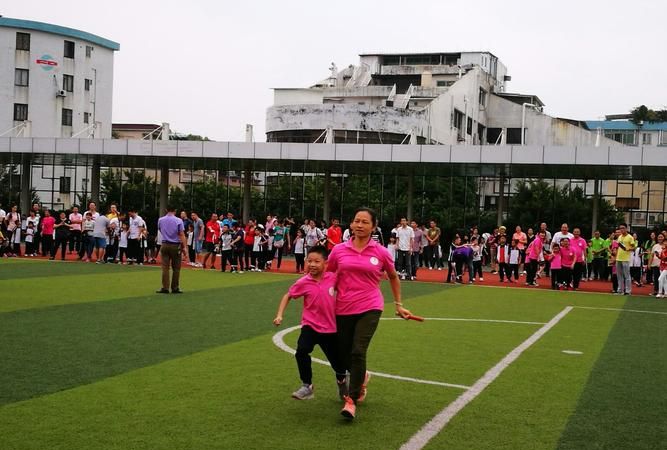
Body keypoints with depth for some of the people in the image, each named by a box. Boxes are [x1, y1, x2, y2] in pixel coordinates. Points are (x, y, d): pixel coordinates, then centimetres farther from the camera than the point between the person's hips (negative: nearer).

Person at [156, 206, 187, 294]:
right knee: (176, 268, 5)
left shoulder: (160, 220, 3)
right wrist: (184, 247, -9)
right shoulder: (178, 221, -8)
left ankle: (165, 288, -2)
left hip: (165, 245, 3)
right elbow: (182, 235, -11)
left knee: (165, 267, 2)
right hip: (176, 245, -3)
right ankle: (175, 288, 7)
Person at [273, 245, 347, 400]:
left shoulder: (333, 278, -11)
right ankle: (306, 386, -6)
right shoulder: (303, 282, -12)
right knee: (301, 351, -27)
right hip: (310, 325, -1)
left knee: (337, 363, 11)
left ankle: (342, 380, 48)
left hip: (330, 328, 1)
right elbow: (288, 296, 2)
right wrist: (279, 315, -6)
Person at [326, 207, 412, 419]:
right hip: (343, 309, 2)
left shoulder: (381, 252, -1)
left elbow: (393, 277, 15)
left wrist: (398, 304, 16)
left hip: (369, 308, -2)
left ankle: (352, 400, -6)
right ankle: (362, 377, 44)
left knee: (358, 352, -19)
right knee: (343, 356, 9)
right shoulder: (338, 250, 0)